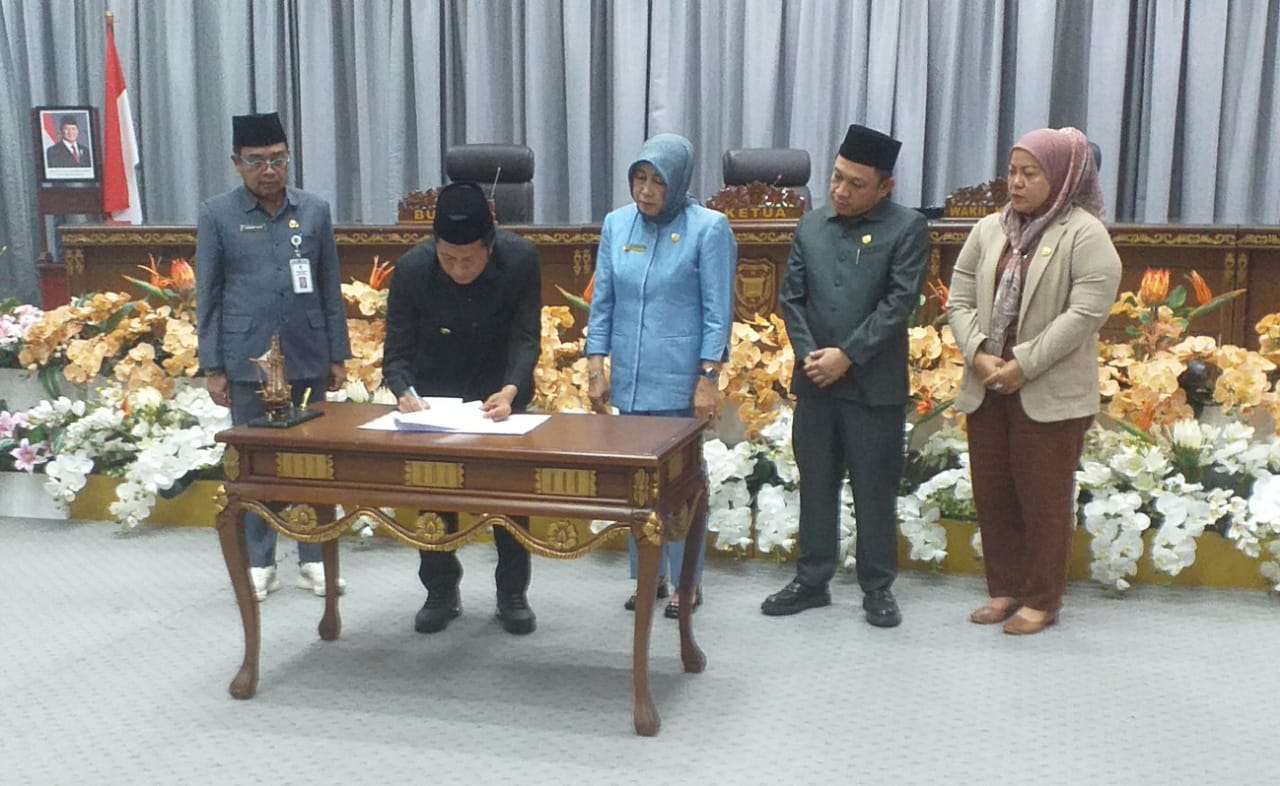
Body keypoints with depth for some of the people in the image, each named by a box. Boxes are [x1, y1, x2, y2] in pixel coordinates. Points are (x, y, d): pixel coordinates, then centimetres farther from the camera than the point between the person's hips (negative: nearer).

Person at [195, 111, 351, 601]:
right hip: (247, 360, -2)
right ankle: (259, 562, 18)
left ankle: (313, 558, 18)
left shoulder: (315, 211, 4)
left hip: (309, 358, 2)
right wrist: (212, 367, -3)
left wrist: (338, 355, 5)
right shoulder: (216, 216, -1)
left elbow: (331, 289, 7)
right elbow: (208, 297, 0)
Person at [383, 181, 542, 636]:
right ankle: (441, 593, 22)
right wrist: (404, 393, -39)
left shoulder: (521, 259, -25)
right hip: (434, 394, 0)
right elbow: (397, 353, -18)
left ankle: (512, 594, 20)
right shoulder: (411, 270, -25)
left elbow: (526, 338, -21)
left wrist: (511, 390, -39)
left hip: (501, 391, 0)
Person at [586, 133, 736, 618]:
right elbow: (602, 302, 8)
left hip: (678, 381, -4)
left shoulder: (709, 228, -8)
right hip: (628, 378, 5)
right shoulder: (616, 224, 5)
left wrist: (709, 379, -13)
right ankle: (649, 574, 25)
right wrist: (596, 368, 4)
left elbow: (718, 312, -8)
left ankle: (688, 581, 16)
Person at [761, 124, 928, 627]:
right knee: (816, 486, 13)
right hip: (815, 383, 4)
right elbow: (791, 297, 8)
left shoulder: (907, 228, -3)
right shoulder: (810, 226, 9)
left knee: (875, 490, 5)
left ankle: (877, 587, 19)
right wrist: (809, 354, -7)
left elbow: (900, 301, -11)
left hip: (875, 386, -4)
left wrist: (848, 355, -15)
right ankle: (812, 580, 25)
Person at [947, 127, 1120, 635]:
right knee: (992, 494, 11)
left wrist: (1023, 365, -17)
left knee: (1044, 499, 3)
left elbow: (1086, 312, -16)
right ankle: (1004, 589, 26)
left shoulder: (1084, 235, -7)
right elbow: (960, 299, 7)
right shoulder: (989, 230, 9)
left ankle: (1041, 600, 17)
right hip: (986, 389, 6)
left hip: (1050, 394, -5)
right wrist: (979, 355, -9)